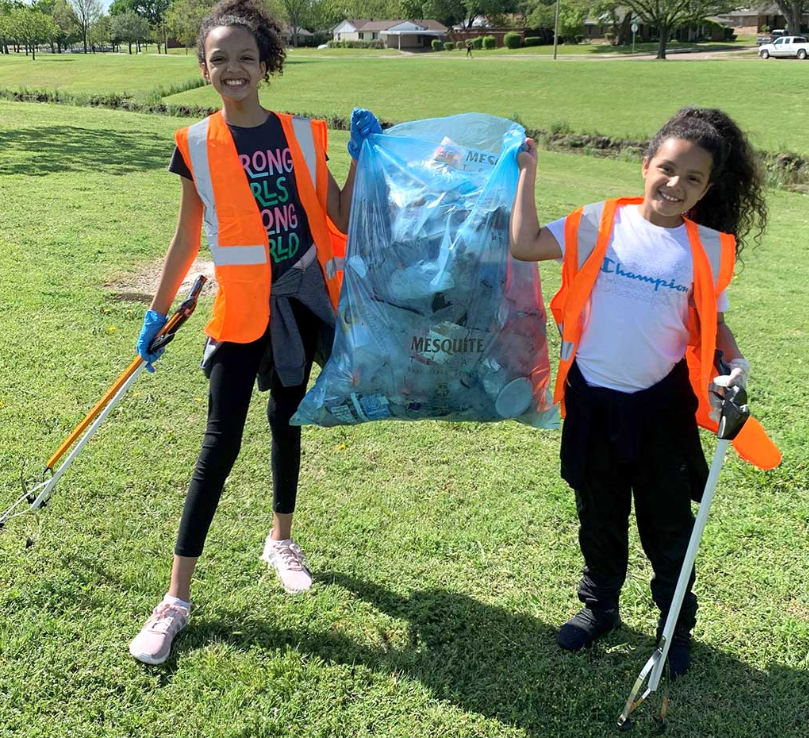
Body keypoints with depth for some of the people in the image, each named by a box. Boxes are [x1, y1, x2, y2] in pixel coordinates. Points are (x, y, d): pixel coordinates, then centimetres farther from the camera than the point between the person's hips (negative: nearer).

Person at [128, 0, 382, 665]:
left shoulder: (302, 134, 2)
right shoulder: (198, 144, -3)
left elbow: (341, 221, 2)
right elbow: (187, 239, 4)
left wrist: (361, 155, -7)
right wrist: (157, 313, 7)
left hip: (301, 299, 3)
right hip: (241, 309, -3)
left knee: (287, 420, 17)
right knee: (221, 446, -3)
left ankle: (281, 540, 40)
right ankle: (177, 598, 7)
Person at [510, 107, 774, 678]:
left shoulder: (708, 247, -4)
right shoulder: (603, 223, -6)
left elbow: (712, 322, 6)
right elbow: (524, 245, -13)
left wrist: (736, 363, -13)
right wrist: (527, 173, -9)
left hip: (661, 403, 0)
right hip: (593, 400, 1)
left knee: (668, 523, 12)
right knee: (599, 515, 19)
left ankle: (677, 624, 35)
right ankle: (600, 607, 41)